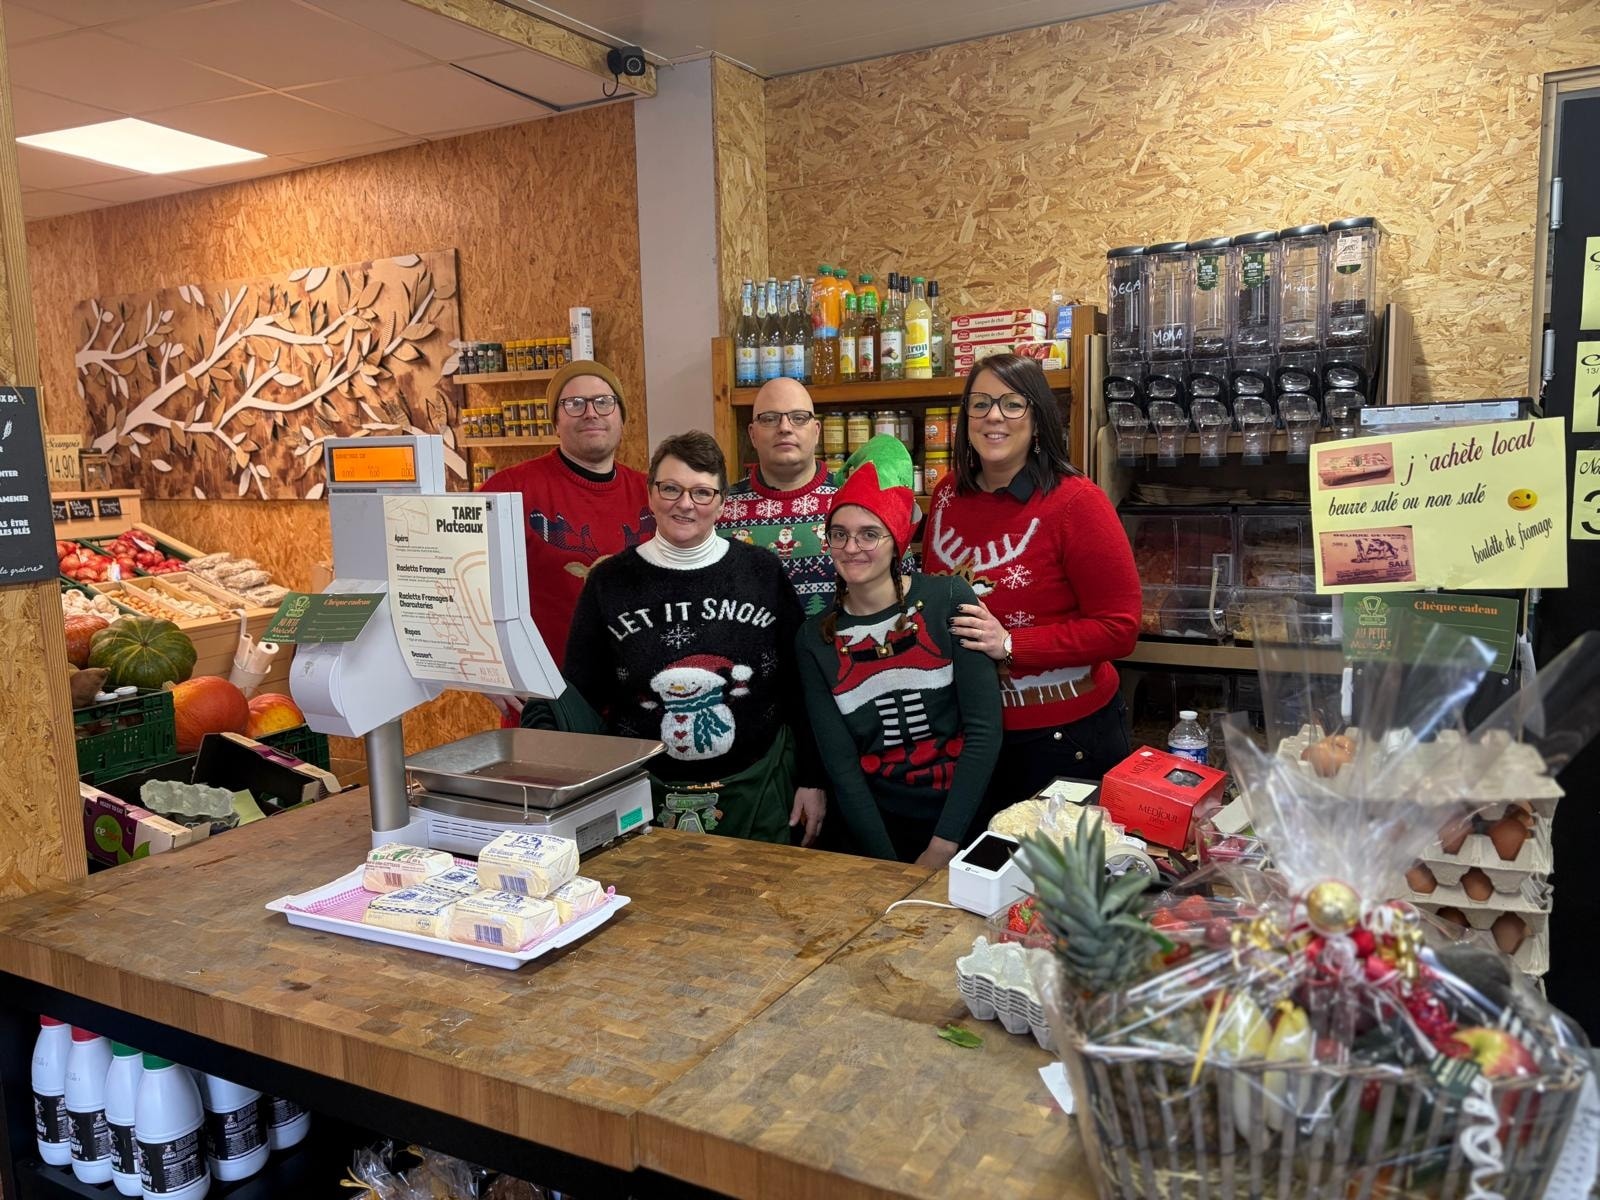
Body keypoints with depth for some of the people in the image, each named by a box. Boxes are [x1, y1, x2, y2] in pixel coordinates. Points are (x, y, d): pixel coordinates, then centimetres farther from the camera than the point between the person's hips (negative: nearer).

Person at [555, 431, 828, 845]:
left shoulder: (763, 573, -3)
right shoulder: (609, 581, -2)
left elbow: (799, 686, 2)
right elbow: (581, 699, 2)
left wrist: (812, 779, 1)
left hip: (755, 790, 0)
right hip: (645, 795, 0)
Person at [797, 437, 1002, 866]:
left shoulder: (949, 600, -8)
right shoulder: (815, 640, -2)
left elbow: (984, 731, -11)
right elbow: (840, 765, -4)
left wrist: (942, 848, -13)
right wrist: (888, 864, -10)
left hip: (963, 816, -1)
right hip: (877, 821, 2)